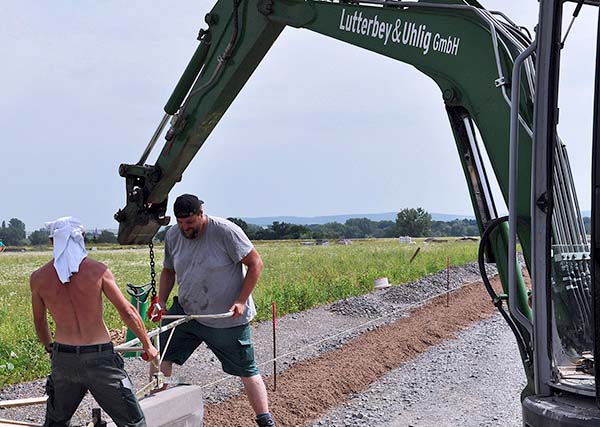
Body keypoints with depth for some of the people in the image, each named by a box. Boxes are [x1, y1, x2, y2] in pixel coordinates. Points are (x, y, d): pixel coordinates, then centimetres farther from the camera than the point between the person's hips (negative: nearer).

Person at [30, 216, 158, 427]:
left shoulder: (38, 278, 1)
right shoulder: (97, 269, -7)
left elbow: (39, 323, 13)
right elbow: (127, 311, -5)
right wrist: (147, 345, 8)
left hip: (63, 359, 3)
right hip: (100, 357, -3)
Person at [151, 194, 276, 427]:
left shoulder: (225, 231, -19)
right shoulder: (172, 236, -1)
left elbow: (255, 263, -14)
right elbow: (168, 271, 14)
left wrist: (241, 301, -19)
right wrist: (161, 303, 0)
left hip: (228, 319, -5)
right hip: (185, 311, 5)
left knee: (247, 371, 4)